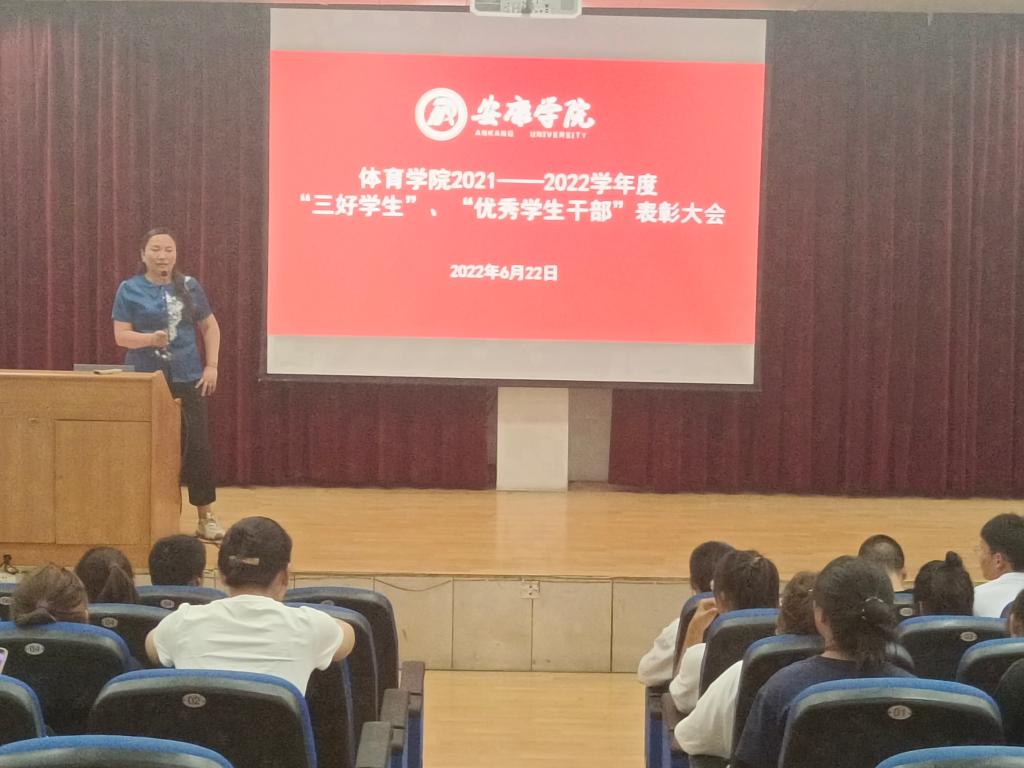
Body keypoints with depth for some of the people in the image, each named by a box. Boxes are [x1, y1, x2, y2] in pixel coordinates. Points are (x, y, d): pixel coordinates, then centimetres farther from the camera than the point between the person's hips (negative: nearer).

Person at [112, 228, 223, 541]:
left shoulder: (189, 286, 5)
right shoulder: (129, 290, 0)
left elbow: (210, 327, 13)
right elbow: (121, 336, -4)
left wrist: (211, 367, 3)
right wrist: (150, 339, -23)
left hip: (187, 378, 1)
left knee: (197, 445, -1)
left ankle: (206, 517, 8)